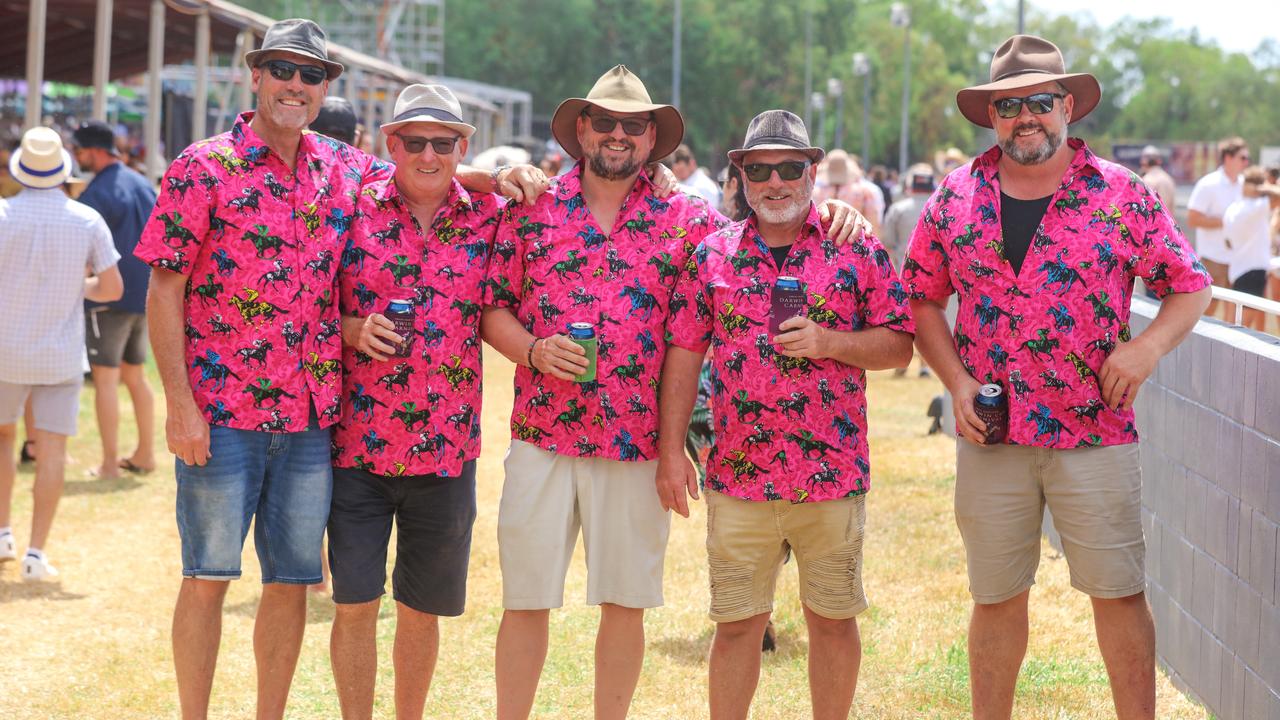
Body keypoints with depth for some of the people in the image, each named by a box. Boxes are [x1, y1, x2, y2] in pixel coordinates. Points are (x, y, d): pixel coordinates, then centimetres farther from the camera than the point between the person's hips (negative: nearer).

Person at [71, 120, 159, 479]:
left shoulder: (97, 193, -14)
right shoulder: (143, 185, 11)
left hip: (110, 297, -8)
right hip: (144, 296, 8)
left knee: (105, 378, -3)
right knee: (134, 375, 17)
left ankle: (110, 463, -4)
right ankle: (145, 454, 21)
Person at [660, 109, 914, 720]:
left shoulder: (858, 250, 2)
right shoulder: (711, 255, 6)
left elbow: (898, 345, 2)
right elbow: (683, 355, 6)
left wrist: (829, 342, -14)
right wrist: (670, 450, 0)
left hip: (834, 474, 0)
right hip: (738, 477, 1)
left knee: (832, 619, 9)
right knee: (736, 624, 6)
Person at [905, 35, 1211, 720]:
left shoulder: (1120, 194, -2)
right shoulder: (955, 197, 4)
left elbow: (1190, 286, 3)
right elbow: (922, 298, 11)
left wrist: (1149, 345, -15)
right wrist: (956, 380, -4)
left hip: (1095, 435, -2)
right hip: (990, 437, 2)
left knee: (1120, 593, 1)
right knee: (996, 598, 11)